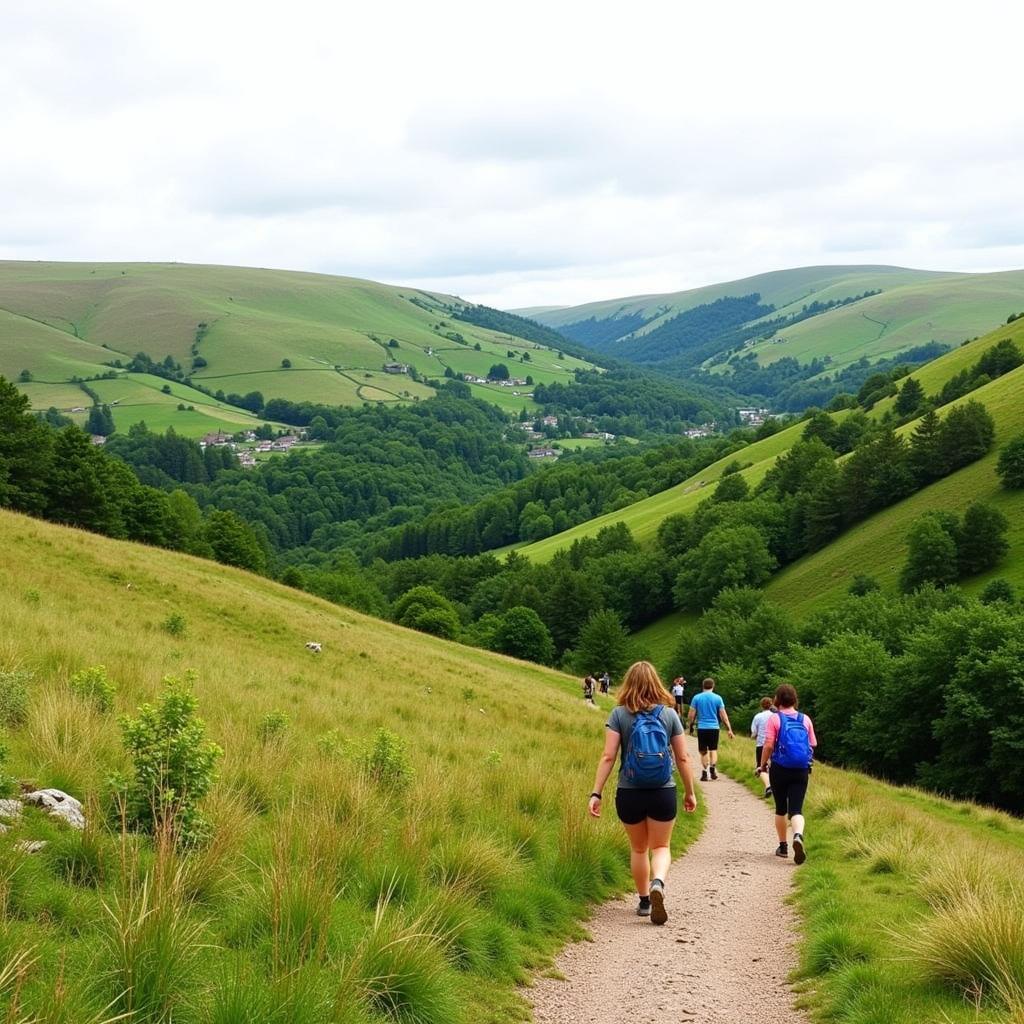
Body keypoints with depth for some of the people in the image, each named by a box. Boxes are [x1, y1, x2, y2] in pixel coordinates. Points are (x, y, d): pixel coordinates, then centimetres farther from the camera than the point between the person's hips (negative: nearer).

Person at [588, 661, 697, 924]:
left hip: (629, 794, 0)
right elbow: (683, 758, 1)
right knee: (661, 847, 13)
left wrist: (596, 793, -9)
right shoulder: (669, 715, -2)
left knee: (638, 848, 19)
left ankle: (644, 902, 27)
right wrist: (690, 793, 12)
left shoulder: (619, 714, -6)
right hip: (663, 794, 0)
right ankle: (657, 883, -16)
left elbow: (608, 757, -12)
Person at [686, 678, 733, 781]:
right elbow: (723, 715, 0)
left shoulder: (696, 698, 1)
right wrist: (729, 729, 4)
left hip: (701, 727, 0)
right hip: (714, 727, 0)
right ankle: (713, 767, -11)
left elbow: (692, 715, 2)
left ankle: (704, 772, 2)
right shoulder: (717, 698, 0)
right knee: (713, 749, 12)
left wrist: (691, 728, 12)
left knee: (703, 751, 8)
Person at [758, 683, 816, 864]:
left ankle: (783, 846, 21)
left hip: (780, 769, -1)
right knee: (796, 809, -2)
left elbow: (768, 745, -11)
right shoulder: (805, 720, 5)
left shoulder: (774, 719, -5)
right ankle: (798, 835, -31)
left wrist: (763, 765, 1)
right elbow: (813, 745, 8)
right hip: (801, 771, 1)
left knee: (781, 809, 15)